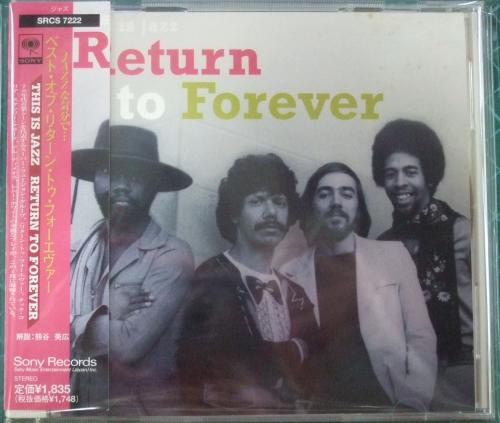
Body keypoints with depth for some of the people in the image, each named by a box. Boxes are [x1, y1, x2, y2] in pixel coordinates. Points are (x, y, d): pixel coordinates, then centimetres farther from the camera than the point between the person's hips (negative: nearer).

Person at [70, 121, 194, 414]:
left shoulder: (172, 257, -17)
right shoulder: (77, 252, -2)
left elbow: (129, 344, -23)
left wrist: (74, 324, -9)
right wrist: (105, 319, -20)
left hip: (141, 408, -4)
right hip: (78, 406, 4)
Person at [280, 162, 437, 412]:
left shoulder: (393, 256, 3)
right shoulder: (289, 274, 3)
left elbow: (421, 338, 4)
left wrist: (413, 403, -6)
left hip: (385, 404, 1)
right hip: (319, 408, 0)